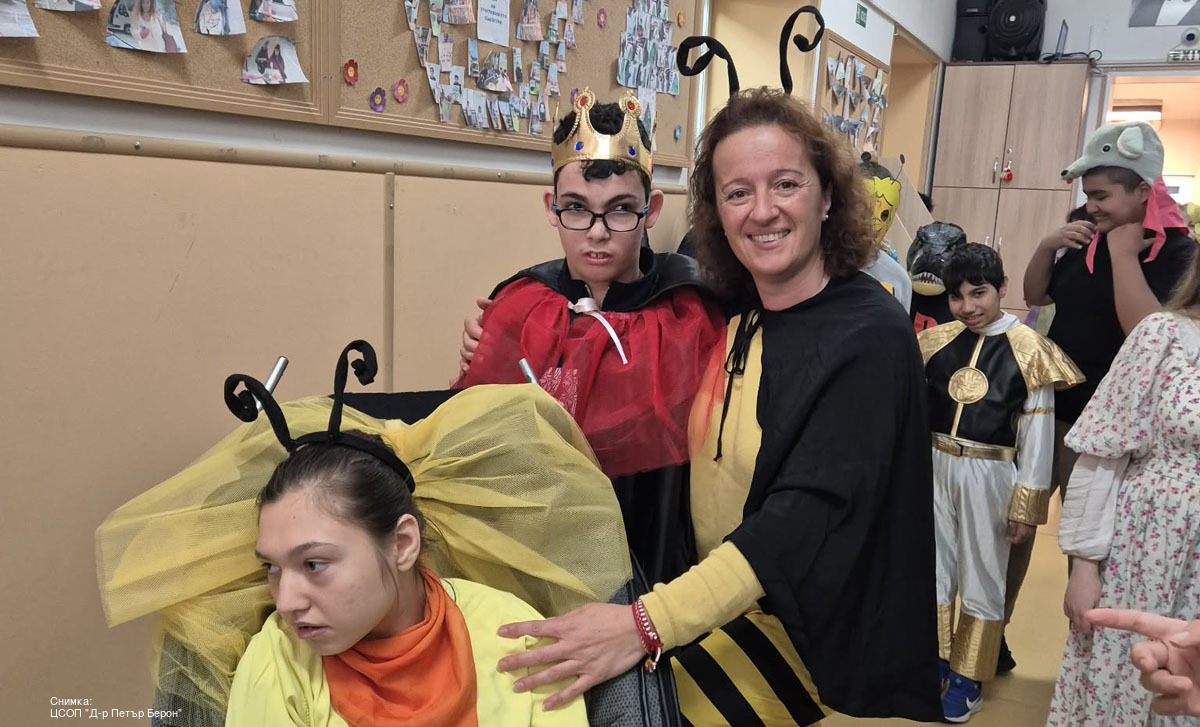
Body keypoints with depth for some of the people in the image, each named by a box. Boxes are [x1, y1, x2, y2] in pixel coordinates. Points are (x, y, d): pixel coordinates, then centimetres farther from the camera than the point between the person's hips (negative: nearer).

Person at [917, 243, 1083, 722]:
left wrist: (1026, 507, -7)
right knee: (933, 566, 16)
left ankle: (967, 677, 25)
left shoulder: (1028, 351, -9)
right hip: (934, 468, 4)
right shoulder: (937, 342, 1)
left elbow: (1037, 437, -8)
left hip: (988, 477, -4)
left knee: (982, 575, 10)